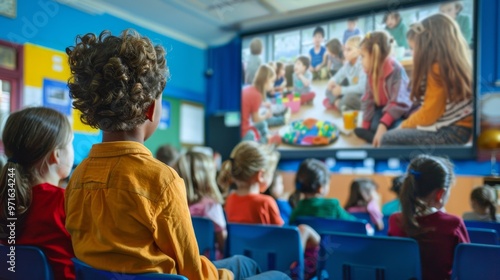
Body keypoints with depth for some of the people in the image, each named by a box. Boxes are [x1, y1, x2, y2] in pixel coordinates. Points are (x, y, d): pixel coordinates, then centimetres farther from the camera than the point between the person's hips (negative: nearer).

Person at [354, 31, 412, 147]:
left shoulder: (396, 70, -27)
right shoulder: (371, 71, -3)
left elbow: (398, 104, -31)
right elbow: (368, 100, 1)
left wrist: (383, 126, -39)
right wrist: (365, 127, -3)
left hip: (398, 113, -7)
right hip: (383, 108, 7)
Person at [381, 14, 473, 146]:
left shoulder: (438, 68, -15)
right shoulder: (460, 62, 10)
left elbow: (428, 115, -12)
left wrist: (404, 125, 3)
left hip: (452, 132, -9)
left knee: (388, 139, -10)